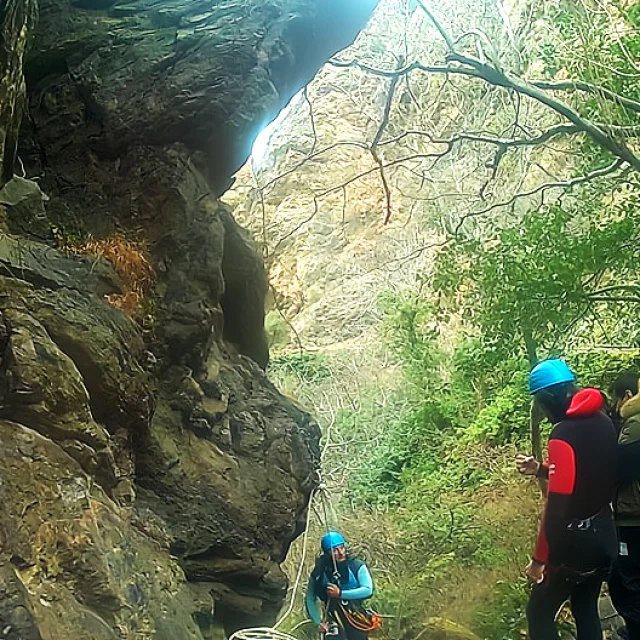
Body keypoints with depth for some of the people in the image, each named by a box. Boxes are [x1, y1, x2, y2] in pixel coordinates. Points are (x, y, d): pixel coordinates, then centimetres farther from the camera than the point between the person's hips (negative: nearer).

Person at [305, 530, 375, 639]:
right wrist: (318, 622, -7)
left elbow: (368, 590, -18)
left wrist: (340, 593, -25)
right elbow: (310, 599, 2)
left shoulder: (357, 565, -9)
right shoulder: (320, 572, -7)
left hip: (356, 619, 1)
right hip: (334, 620, -1)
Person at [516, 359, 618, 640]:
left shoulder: (563, 434, -23)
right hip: (604, 536, 8)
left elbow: (557, 507, -23)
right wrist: (540, 469, 14)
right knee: (586, 610, 20)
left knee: (539, 614, 5)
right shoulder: (602, 422, 3)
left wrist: (539, 558, -16)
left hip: (575, 543, -8)